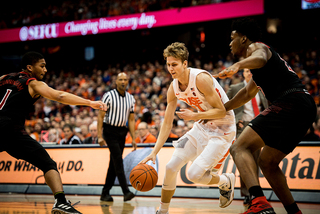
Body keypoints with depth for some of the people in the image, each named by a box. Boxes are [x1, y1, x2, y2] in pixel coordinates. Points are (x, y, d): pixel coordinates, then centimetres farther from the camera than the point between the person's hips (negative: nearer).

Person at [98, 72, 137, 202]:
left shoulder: (131, 99, 7)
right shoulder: (108, 96, -8)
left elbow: (131, 120, 9)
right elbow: (100, 116, -8)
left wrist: (133, 139, 3)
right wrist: (100, 136, -14)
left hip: (122, 132, 5)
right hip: (110, 130, -5)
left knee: (114, 163, 7)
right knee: (118, 160, -15)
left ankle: (105, 193, 14)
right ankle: (126, 192, -20)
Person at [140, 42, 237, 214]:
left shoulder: (201, 78, -25)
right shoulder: (173, 88, -3)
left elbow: (221, 111, -22)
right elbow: (167, 123, 1)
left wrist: (194, 116, -30)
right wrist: (154, 152, -6)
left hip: (222, 129, -7)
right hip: (202, 127, 7)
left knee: (194, 174, -17)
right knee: (171, 167, 1)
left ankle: (226, 182, 14)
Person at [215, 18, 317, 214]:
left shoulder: (256, 47, 4)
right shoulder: (266, 51, 34)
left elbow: (260, 58, -25)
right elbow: (247, 94, 45)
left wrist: (238, 65, -45)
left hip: (290, 102, -10)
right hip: (307, 108, 10)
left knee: (240, 148, -16)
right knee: (267, 162, 22)